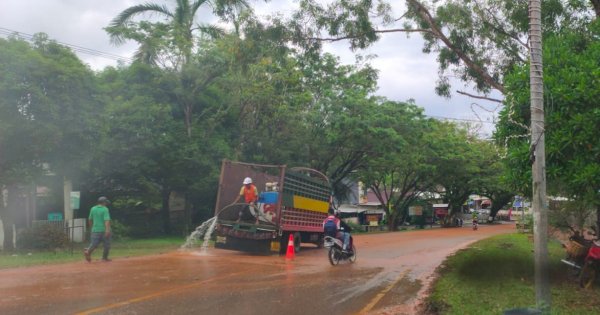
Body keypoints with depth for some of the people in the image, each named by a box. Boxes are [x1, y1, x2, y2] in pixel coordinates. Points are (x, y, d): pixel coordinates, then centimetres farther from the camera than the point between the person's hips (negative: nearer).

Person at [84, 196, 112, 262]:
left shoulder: (93, 209, 10)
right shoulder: (105, 209, -7)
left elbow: (90, 219, 18)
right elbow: (107, 220, -20)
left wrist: (92, 227, 32)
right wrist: (107, 229, -28)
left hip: (95, 230, 4)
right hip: (104, 230, -4)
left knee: (94, 244, 0)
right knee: (106, 245, 11)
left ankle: (88, 251, -28)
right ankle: (104, 258, 15)